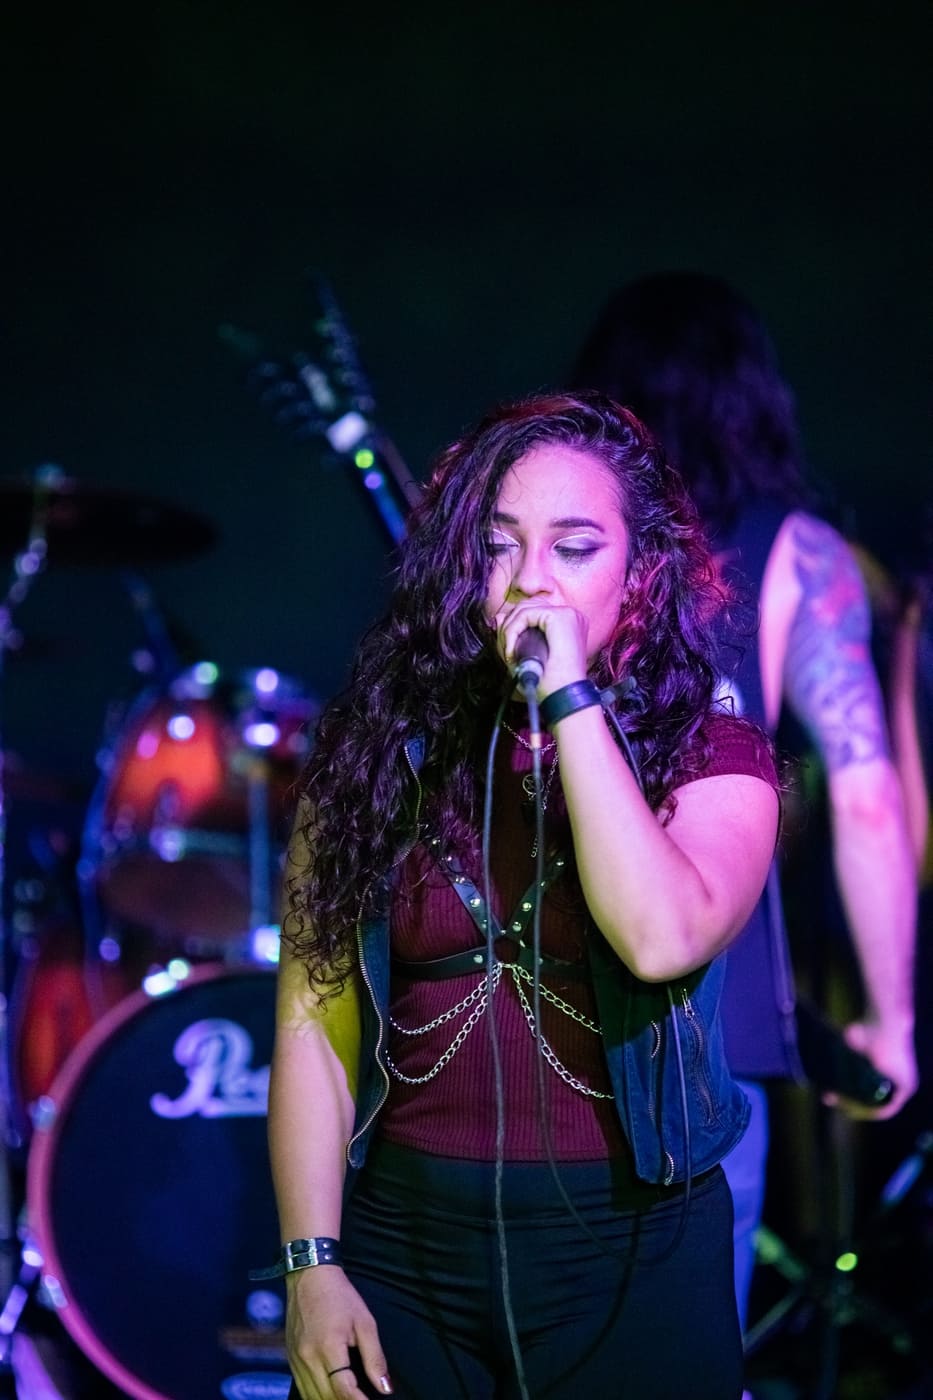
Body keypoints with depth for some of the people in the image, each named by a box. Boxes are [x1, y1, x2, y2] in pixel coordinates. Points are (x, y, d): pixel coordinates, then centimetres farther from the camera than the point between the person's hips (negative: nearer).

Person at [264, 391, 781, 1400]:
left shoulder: (709, 749, -3)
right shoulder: (384, 748, 2)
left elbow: (663, 940, -23)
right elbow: (315, 1021, 1)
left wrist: (572, 699, -19)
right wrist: (312, 1265, -5)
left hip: (629, 1253, -1)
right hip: (400, 1247, 2)